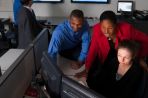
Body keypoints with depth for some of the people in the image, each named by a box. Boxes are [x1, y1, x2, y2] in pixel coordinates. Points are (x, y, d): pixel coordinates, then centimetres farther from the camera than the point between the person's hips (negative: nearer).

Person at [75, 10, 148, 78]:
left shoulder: (126, 29, -30)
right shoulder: (97, 29, -25)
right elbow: (93, 49, -17)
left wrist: (140, 57, -21)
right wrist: (87, 70, -19)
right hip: (106, 60, 1)